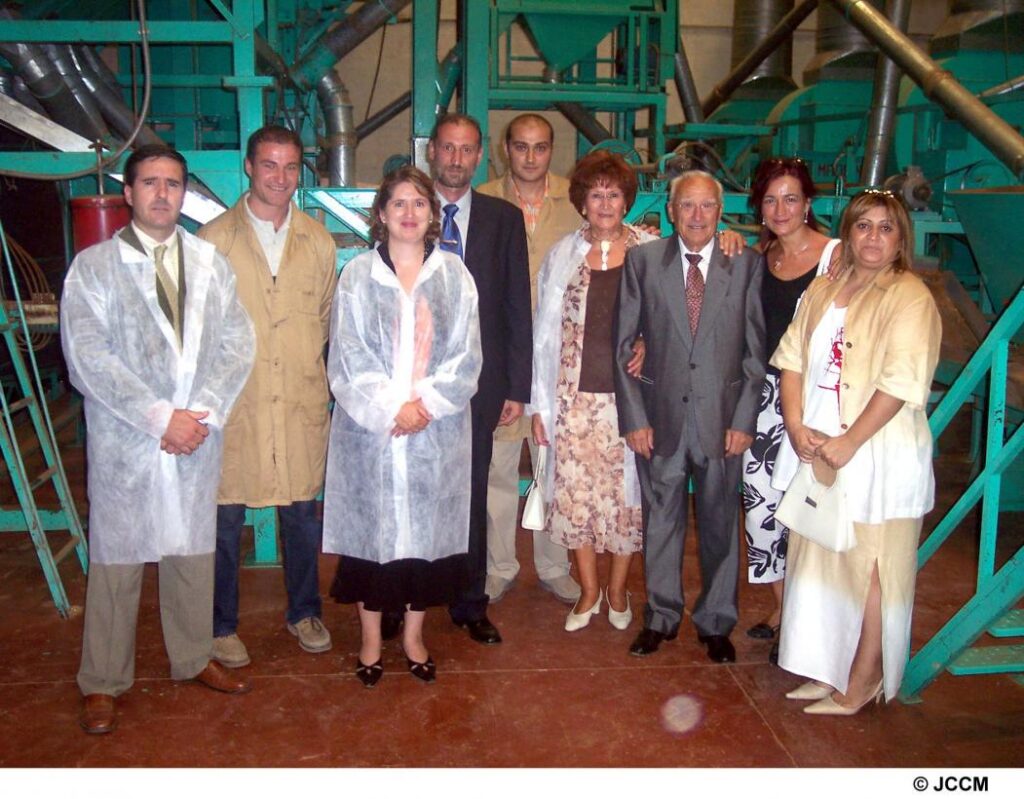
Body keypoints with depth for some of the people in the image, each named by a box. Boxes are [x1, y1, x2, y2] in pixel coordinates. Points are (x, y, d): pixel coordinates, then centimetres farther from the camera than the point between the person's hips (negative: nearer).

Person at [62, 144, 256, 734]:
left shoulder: (210, 262, 8)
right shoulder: (94, 266, -2)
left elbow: (238, 342, 2)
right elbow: (89, 356, -11)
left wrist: (204, 413, -11)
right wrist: (161, 418, -16)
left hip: (198, 439, 3)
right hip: (124, 441, -3)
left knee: (194, 553, 14)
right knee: (116, 561, 6)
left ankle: (195, 657, 32)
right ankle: (103, 682, 22)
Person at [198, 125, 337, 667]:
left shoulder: (317, 241, 6)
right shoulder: (214, 239, -3)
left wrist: (311, 367, 6)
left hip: (302, 403, 3)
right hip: (233, 404, -2)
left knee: (302, 514, 14)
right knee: (225, 520, 8)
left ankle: (303, 612, 33)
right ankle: (222, 626, 27)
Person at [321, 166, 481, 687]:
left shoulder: (453, 274, 6)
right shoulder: (358, 275, 3)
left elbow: (465, 355, 2)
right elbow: (347, 356, -3)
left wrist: (426, 402, -11)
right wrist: (391, 407, -12)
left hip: (437, 428, 1)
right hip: (370, 427, -1)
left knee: (428, 527, 7)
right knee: (372, 526, 5)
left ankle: (414, 634, 24)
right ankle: (371, 638, 21)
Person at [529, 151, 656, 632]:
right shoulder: (562, 255, 4)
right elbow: (545, 333, 5)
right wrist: (539, 403, 3)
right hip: (576, 396, 1)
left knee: (625, 492, 7)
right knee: (576, 492, 6)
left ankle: (617, 591, 28)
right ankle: (589, 591, 26)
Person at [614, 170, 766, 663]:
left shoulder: (747, 264, 0)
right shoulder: (642, 261, 1)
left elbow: (756, 350, 1)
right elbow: (623, 345, 1)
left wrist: (744, 419, -4)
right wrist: (633, 417, -4)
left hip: (722, 418, 0)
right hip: (661, 417, 0)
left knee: (720, 523, 11)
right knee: (660, 520, 12)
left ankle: (716, 624, 29)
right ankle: (661, 617, 30)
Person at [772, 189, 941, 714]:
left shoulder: (909, 297, -8)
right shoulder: (822, 291, 12)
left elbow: (902, 381, -17)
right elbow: (792, 358, 7)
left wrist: (849, 442, -19)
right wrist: (797, 426, -7)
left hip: (878, 455, -6)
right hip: (817, 450, 6)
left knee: (869, 565, 2)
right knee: (821, 559, 12)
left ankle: (864, 679, 16)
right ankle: (830, 669, 27)